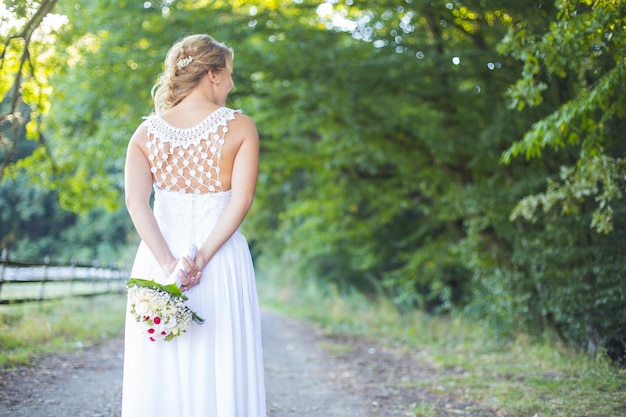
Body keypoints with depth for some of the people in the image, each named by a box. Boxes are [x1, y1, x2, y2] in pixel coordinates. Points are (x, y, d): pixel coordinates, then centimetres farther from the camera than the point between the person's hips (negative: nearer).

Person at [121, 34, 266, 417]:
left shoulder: (147, 132, 4)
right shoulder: (240, 127, -2)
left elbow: (136, 202, -9)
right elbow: (242, 199, -13)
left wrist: (168, 264, -14)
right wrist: (201, 258, -15)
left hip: (161, 254, 2)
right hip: (223, 259, -2)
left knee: (160, 367, 9)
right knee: (221, 367, 5)